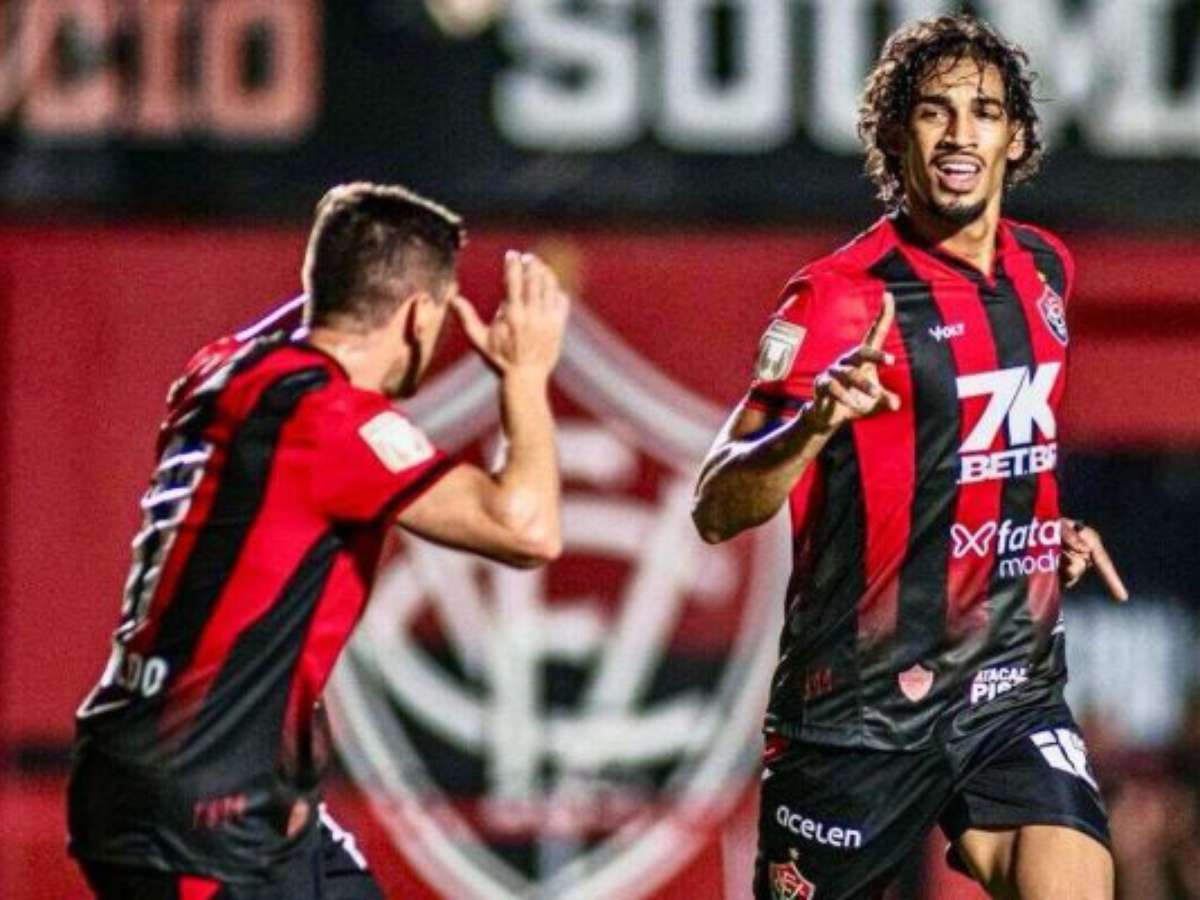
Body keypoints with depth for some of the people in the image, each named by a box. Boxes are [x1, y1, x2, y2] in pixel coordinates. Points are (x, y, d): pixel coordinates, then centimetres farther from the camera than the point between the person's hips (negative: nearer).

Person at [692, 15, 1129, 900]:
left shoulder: (1045, 269, 8)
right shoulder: (840, 296, -11)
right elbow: (718, 511, -19)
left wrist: (1050, 526, 13)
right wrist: (816, 422, -36)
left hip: (1014, 695, 4)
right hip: (859, 715, -4)